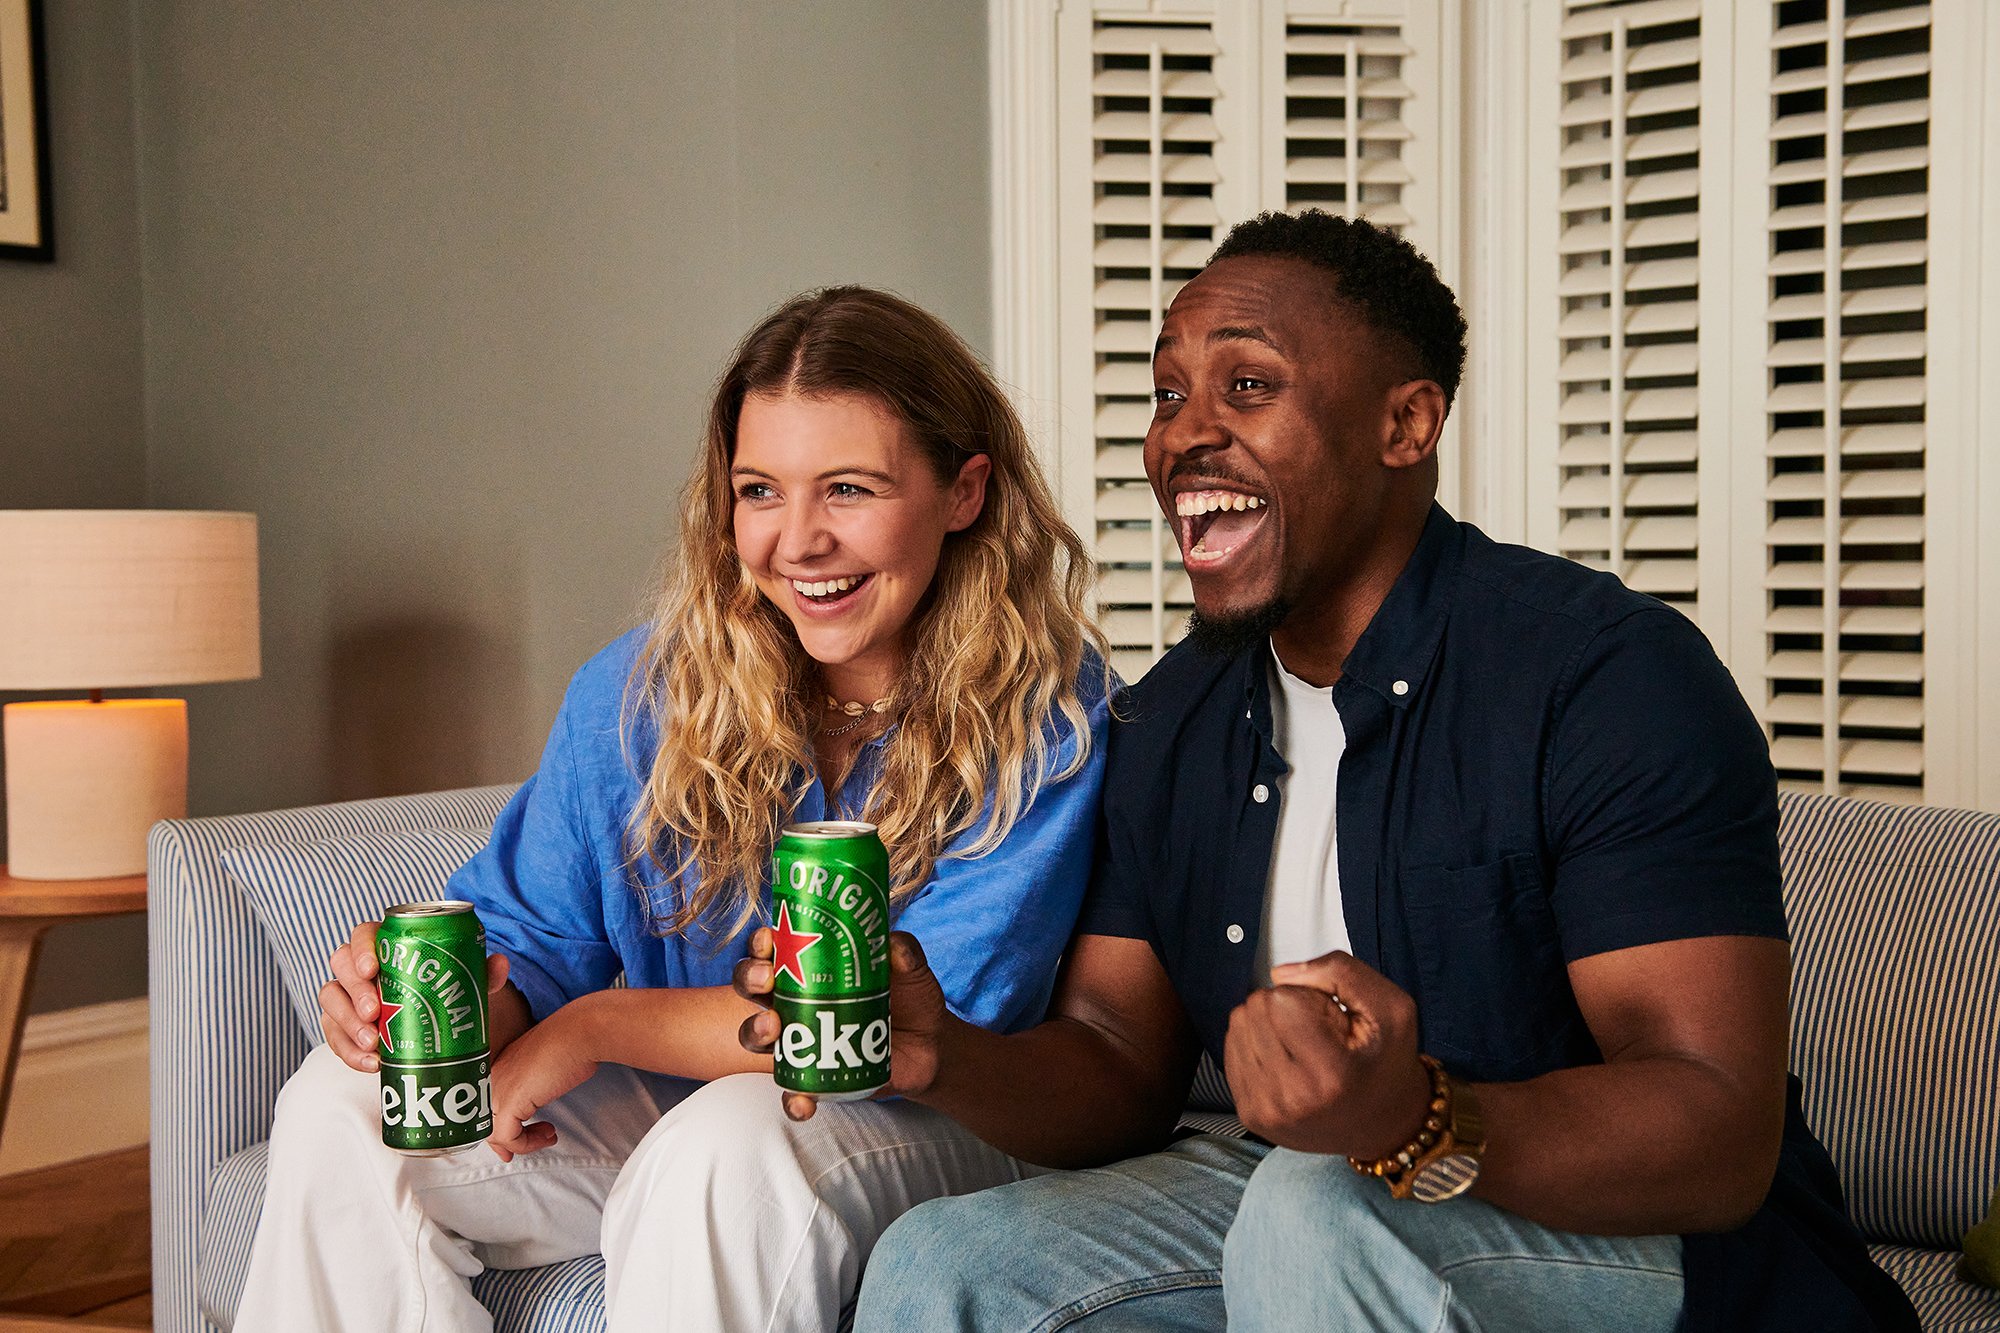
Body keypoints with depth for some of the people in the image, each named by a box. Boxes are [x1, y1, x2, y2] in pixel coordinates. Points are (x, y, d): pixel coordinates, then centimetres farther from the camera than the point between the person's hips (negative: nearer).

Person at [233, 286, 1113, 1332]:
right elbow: (530, 932, 3)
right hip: (670, 1098, 5)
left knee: (729, 1142, -36)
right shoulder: (639, 690, -3)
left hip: (920, 1125, -4)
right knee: (340, 1105, -12)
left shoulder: (1048, 715, -16)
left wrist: (600, 1023, -20)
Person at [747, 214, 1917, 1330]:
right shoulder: (1175, 720, 3)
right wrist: (946, 1058, -18)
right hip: (1301, 1212, 6)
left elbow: (1723, 1138, -23)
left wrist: (1419, 1122, -42)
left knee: (1317, 1214, -33)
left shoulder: (1618, 676, -19)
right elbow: (1117, 1073, 4)